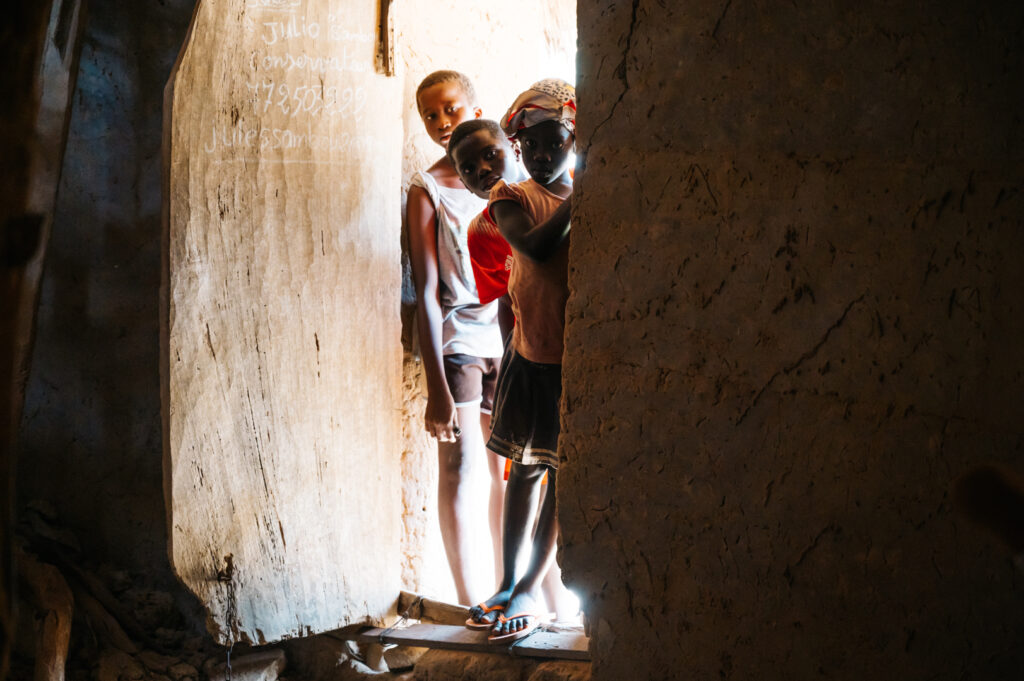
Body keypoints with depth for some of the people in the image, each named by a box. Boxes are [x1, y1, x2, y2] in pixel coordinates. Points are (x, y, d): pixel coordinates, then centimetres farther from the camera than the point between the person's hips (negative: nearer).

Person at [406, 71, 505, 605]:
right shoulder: (428, 190, -5)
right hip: (456, 341, -5)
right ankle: (469, 602, 5)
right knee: (460, 468, -3)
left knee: (510, 471, 10)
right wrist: (437, 388, -15)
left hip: (509, 340, 5)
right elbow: (427, 292, -9)